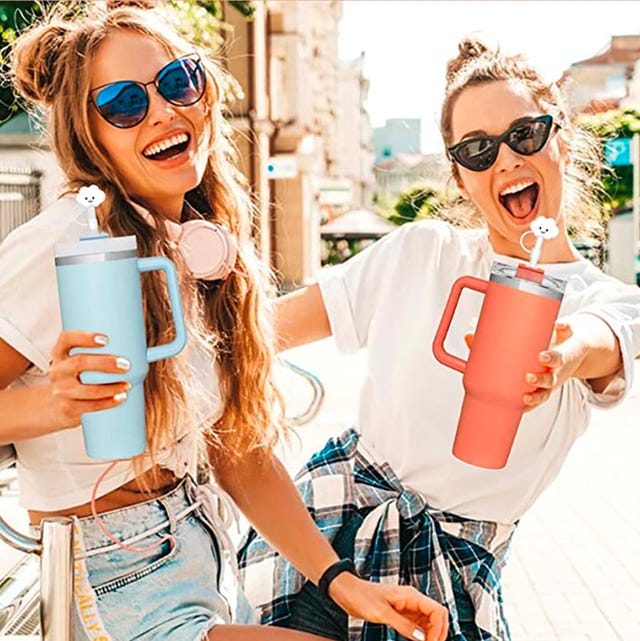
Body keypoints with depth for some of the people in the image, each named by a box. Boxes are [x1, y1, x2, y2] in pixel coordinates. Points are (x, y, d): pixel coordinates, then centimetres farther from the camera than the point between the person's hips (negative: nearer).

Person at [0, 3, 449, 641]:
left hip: (207, 559, 7)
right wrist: (53, 406, -34)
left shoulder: (210, 250, 3)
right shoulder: (64, 246, -19)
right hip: (112, 588, -7)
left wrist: (341, 581, -5)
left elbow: (241, 455, 4)